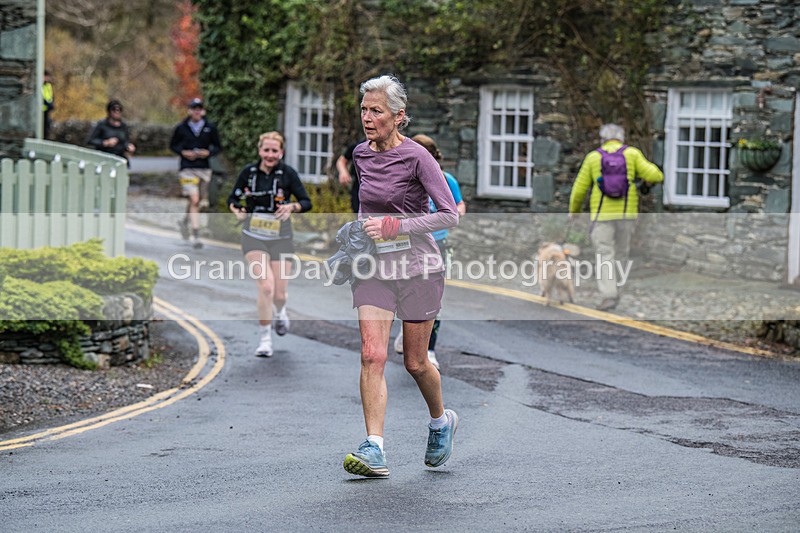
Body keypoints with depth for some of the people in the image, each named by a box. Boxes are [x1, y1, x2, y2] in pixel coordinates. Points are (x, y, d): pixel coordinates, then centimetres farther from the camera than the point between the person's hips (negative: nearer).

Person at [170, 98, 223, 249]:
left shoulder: (210, 128, 3)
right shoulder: (181, 128, 0)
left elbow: (218, 147, 10)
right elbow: (173, 145, 11)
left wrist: (208, 153, -10)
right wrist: (183, 152, -7)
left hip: (204, 168, 3)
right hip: (187, 168, -3)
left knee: (201, 202, 13)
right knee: (194, 200, -15)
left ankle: (184, 223, 42)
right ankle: (195, 235, -14)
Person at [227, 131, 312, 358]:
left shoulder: (287, 173, -7)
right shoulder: (248, 172, -3)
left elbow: (307, 202, -6)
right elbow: (233, 198, 8)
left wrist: (292, 207, -26)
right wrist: (236, 210, -14)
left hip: (280, 238, 0)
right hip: (253, 237, 0)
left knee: (280, 294, 3)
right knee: (266, 286, -17)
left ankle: (278, 312, 43)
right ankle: (264, 339, -2)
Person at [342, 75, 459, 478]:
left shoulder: (416, 156, -13)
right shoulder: (360, 155, 6)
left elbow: (449, 215, -15)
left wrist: (394, 226, -21)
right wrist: (363, 229, 13)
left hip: (417, 267, -4)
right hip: (372, 267, 4)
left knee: (415, 363, 6)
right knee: (372, 355, -11)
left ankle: (440, 420, 36)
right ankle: (373, 449, -15)